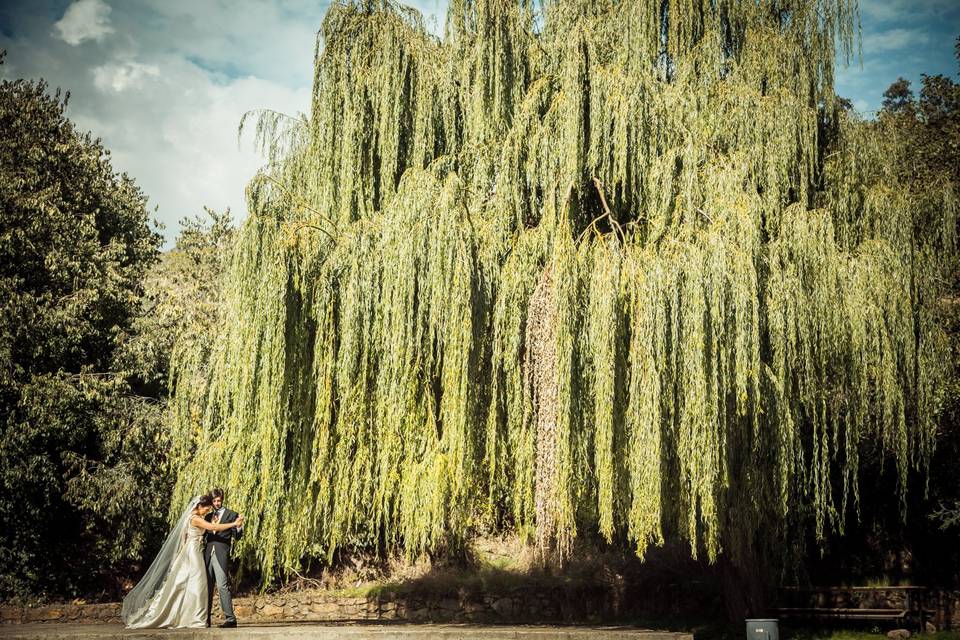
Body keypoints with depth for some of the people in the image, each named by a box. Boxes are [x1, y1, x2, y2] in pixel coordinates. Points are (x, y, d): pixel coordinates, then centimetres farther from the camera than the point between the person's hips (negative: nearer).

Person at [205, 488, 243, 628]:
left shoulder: (232, 515, 4)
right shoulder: (208, 516, 19)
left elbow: (237, 536, -1)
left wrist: (239, 527, -19)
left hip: (222, 554, -5)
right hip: (208, 554, 5)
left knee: (222, 586, -12)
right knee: (207, 587, 7)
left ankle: (230, 619, -12)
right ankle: (206, 619, 13)